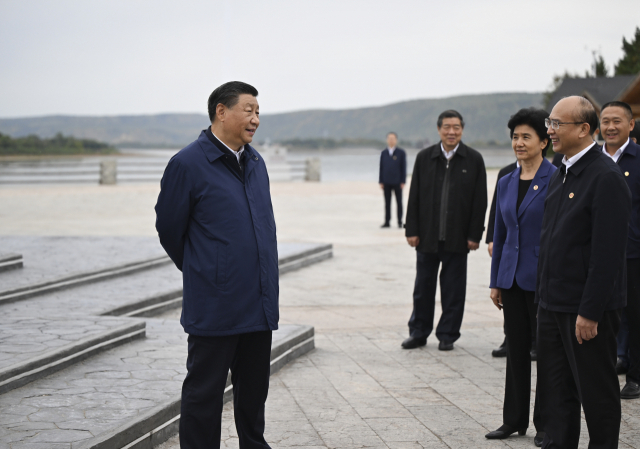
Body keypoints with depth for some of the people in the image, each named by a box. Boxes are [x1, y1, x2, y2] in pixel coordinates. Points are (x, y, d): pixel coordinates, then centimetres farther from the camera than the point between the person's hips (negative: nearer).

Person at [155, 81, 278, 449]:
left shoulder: (256, 162, 11)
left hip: (260, 304, 7)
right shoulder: (188, 164, -12)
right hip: (214, 306, -7)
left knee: (255, 387, 17)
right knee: (205, 391, 3)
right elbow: (169, 229, -4)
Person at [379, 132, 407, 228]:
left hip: (397, 182, -2)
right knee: (387, 203, 5)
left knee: (399, 202, 4)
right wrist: (381, 181, 3)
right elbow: (381, 168, 8)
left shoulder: (401, 153, 1)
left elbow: (404, 168, 0)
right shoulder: (383, 153, 8)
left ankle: (400, 222, 9)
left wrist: (403, 181, -6)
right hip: (386, 182, 2)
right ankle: (387, 222, 10)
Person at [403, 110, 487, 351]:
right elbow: (414, 197, 4)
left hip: (457, 238, -1)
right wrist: (411, 230, -2)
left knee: (453, 290, 6)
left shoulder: (474, 159, -1)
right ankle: (419, 332, 21)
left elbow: (480, 201, -1)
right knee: (423, 287, 9)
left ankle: (447, 335, 17)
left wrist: (475, 235, -6)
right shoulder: (424, 157, 4)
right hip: (427, 236, 1)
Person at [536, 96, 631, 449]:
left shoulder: (606, 178, -16)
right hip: (553, 305, 9)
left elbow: (608, 253, -20)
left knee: (597, 391, 5)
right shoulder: (560, 175, 12)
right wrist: (544, 295, 14)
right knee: (554, 392, 13)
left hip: (588, 309, -8)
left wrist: (589, 311, -21)